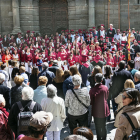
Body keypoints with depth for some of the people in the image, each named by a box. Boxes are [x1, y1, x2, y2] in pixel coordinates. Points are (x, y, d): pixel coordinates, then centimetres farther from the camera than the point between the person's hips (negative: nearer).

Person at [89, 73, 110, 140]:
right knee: (104, 125, 17)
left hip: (96, 111, -2)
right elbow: (107, 98, 5)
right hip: (104, 110, 3)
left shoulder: (92, 90, -20)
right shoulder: (106, 88, -11)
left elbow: (91, 102, -12)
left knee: (98, 126, 11)